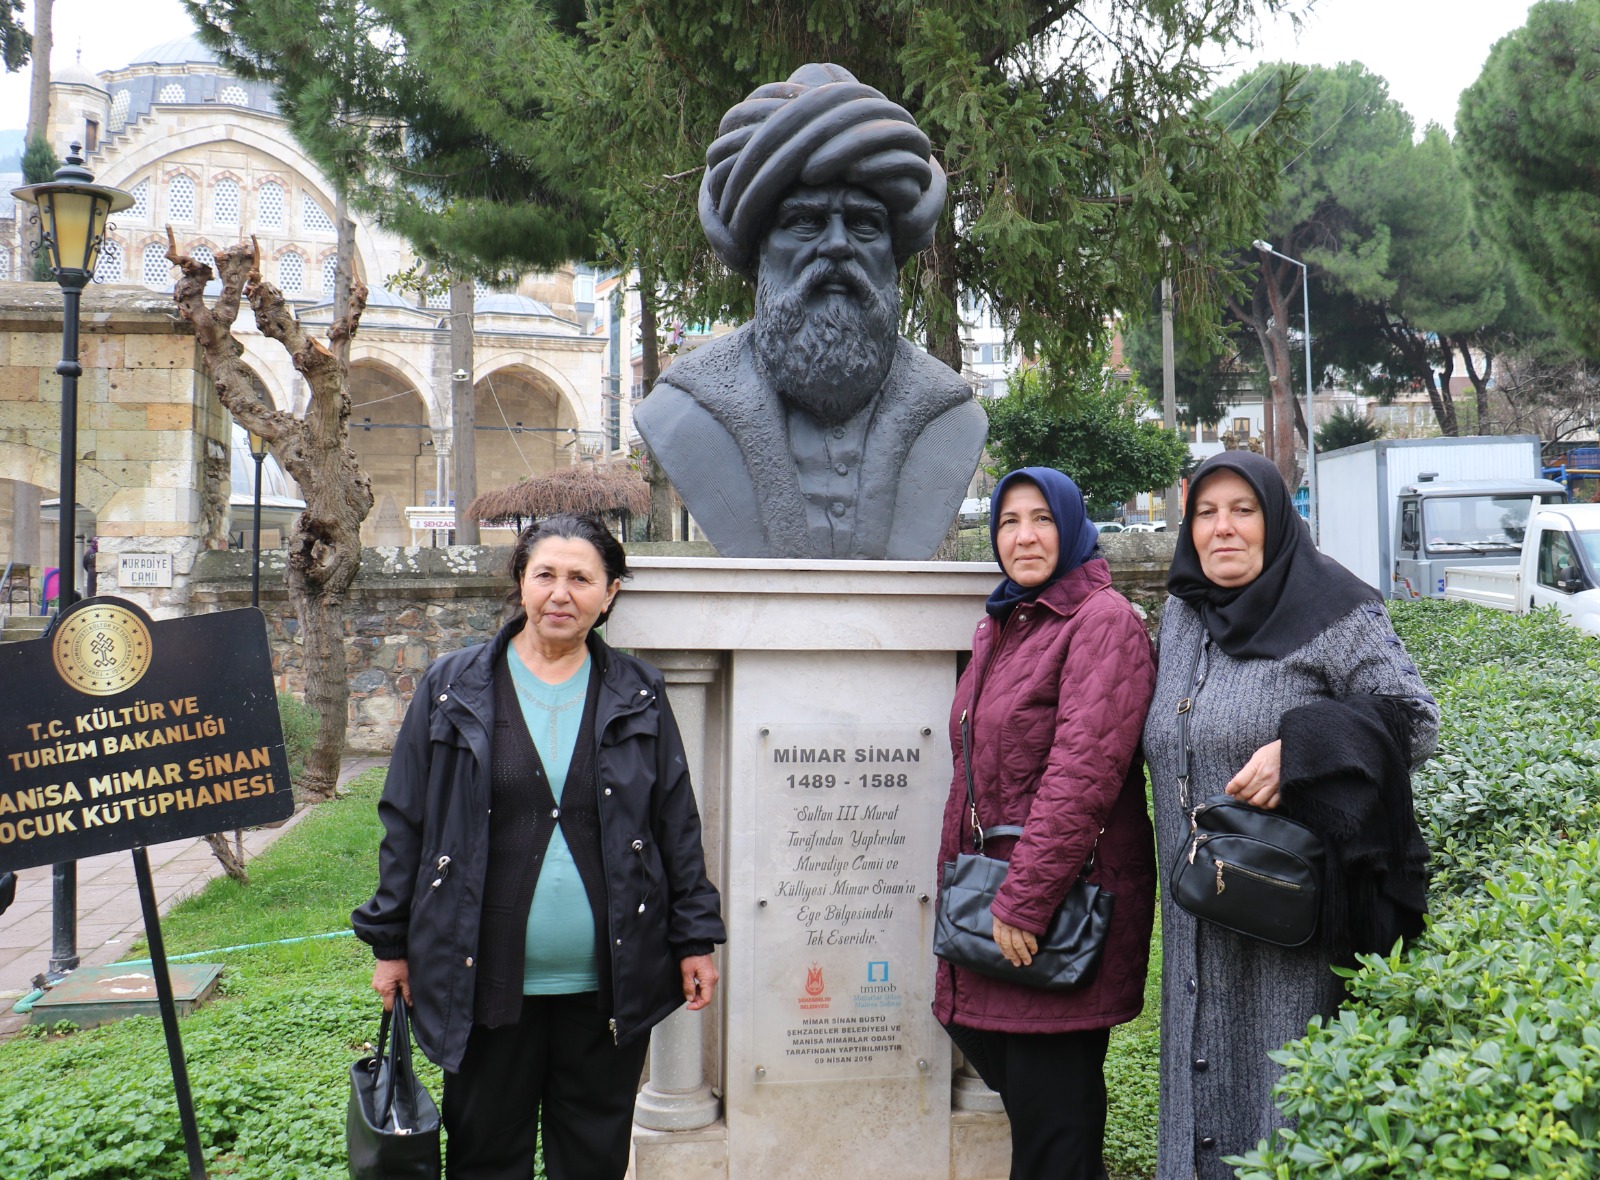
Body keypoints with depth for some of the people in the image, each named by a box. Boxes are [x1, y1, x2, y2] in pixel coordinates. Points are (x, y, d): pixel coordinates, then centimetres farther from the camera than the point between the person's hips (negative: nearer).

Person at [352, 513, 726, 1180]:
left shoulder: (637, 696, 3)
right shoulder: (454, 689, 0)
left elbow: (677, 824, 6)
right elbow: (405, 820, 3)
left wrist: (694, 939, 3)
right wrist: (390, 941, 2)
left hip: (609, 983, 1)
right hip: (486, 979, -1)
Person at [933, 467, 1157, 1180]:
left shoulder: (1103, 621, -12)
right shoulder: (1000, 627, 15)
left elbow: (1082, 773, -20)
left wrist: (1025, 900, -21)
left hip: (1066, 904, -8)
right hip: (989, 895, 8)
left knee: (1049, 1098, -1)